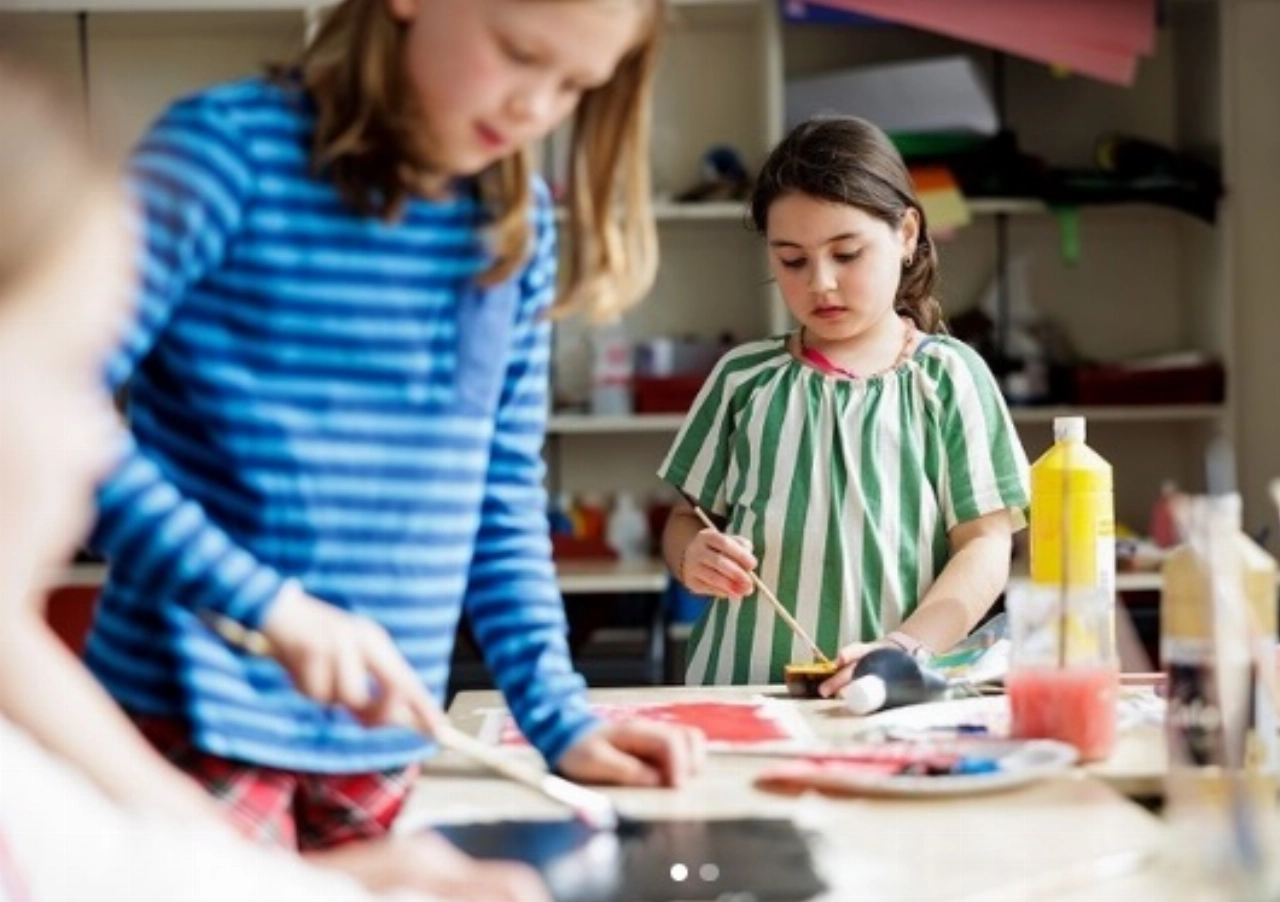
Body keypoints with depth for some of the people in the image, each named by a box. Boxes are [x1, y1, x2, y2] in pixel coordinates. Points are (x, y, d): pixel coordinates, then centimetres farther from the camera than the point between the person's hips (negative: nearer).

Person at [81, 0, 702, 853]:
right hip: (201, 725, -5)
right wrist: (265, 604, -25)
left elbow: (506, 503, 11)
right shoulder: (232, 144, -10)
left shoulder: (517, 226, 7)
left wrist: (561, 718, 2)